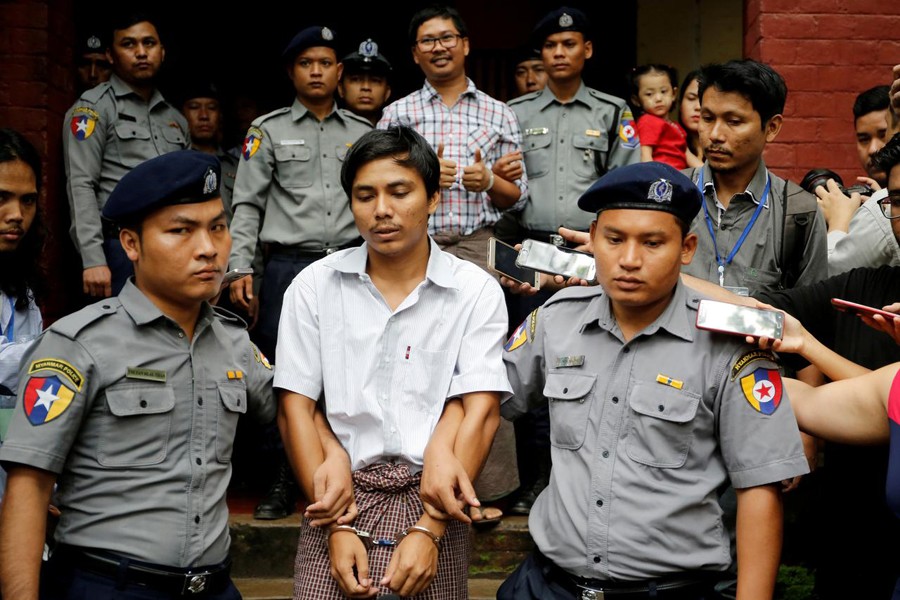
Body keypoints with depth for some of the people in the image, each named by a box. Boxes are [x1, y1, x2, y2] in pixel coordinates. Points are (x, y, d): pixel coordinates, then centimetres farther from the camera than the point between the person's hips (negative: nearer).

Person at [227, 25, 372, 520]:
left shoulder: (364, 133, 14)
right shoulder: (268, 130, 9)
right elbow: (247, 204, 5)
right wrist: (239, 267, -6)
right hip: (289, 265, -1)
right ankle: (282, 482, 8)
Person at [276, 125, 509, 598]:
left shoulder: (477, 291, -1)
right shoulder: (314, 286, 3)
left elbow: (480, 414, -7)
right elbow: (295, 409, 0)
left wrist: (429, 530, -15)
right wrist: (338, 525, -8)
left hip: (431, 500, -1)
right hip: (336, 497, 1)